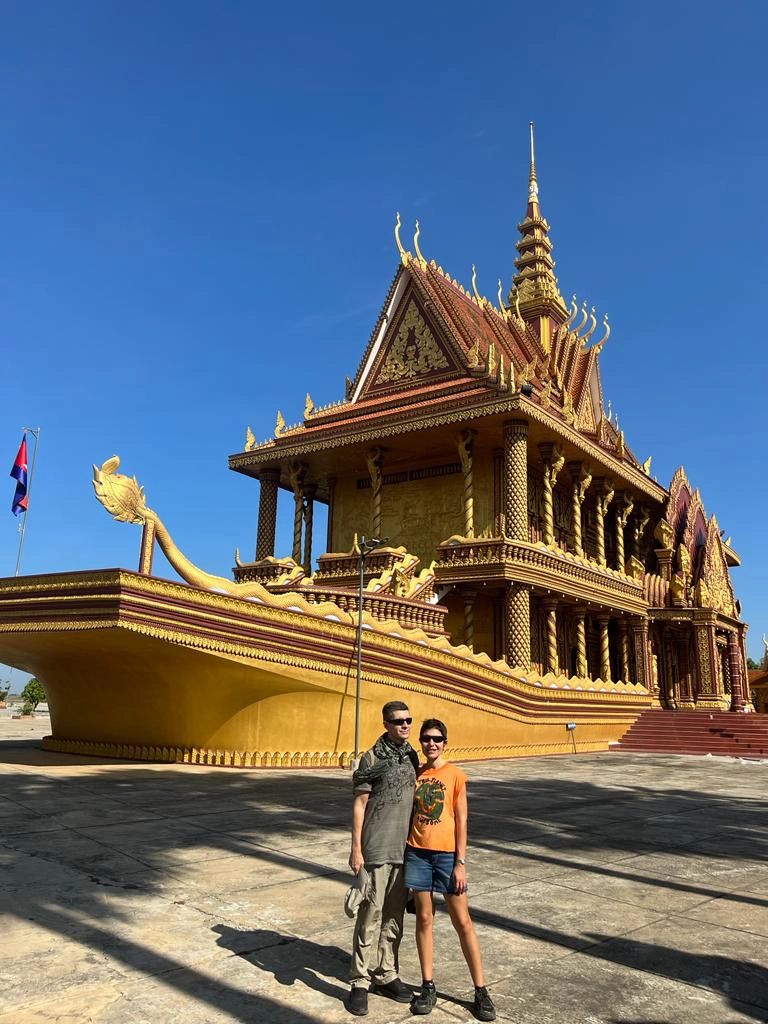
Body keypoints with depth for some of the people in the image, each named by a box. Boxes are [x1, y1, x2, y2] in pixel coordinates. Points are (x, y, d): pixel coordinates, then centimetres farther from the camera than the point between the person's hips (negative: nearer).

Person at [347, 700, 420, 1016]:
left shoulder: (412, 756, 8)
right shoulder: (373, 758, -10)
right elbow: (359, 804, -8)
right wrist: (356, 849, -11)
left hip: (404, 848, 6)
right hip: (377, 848, -6)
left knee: (395, 914, 13)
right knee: (371, 913, -2)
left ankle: (387, 975, 26)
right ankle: (359, 982, 9)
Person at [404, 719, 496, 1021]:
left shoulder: (455, 775, -6)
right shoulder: (415, 774, 5)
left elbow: (461, 821, -6)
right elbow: (409, 815, 10)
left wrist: (460, 863, -9)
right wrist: (403, 853, 8)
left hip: (447, 854, -3)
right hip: (417, 852, 3)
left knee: (463, 922, 3)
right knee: (424, 918, 10)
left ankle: (481, 991, 15)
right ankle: (428, 986, 23)